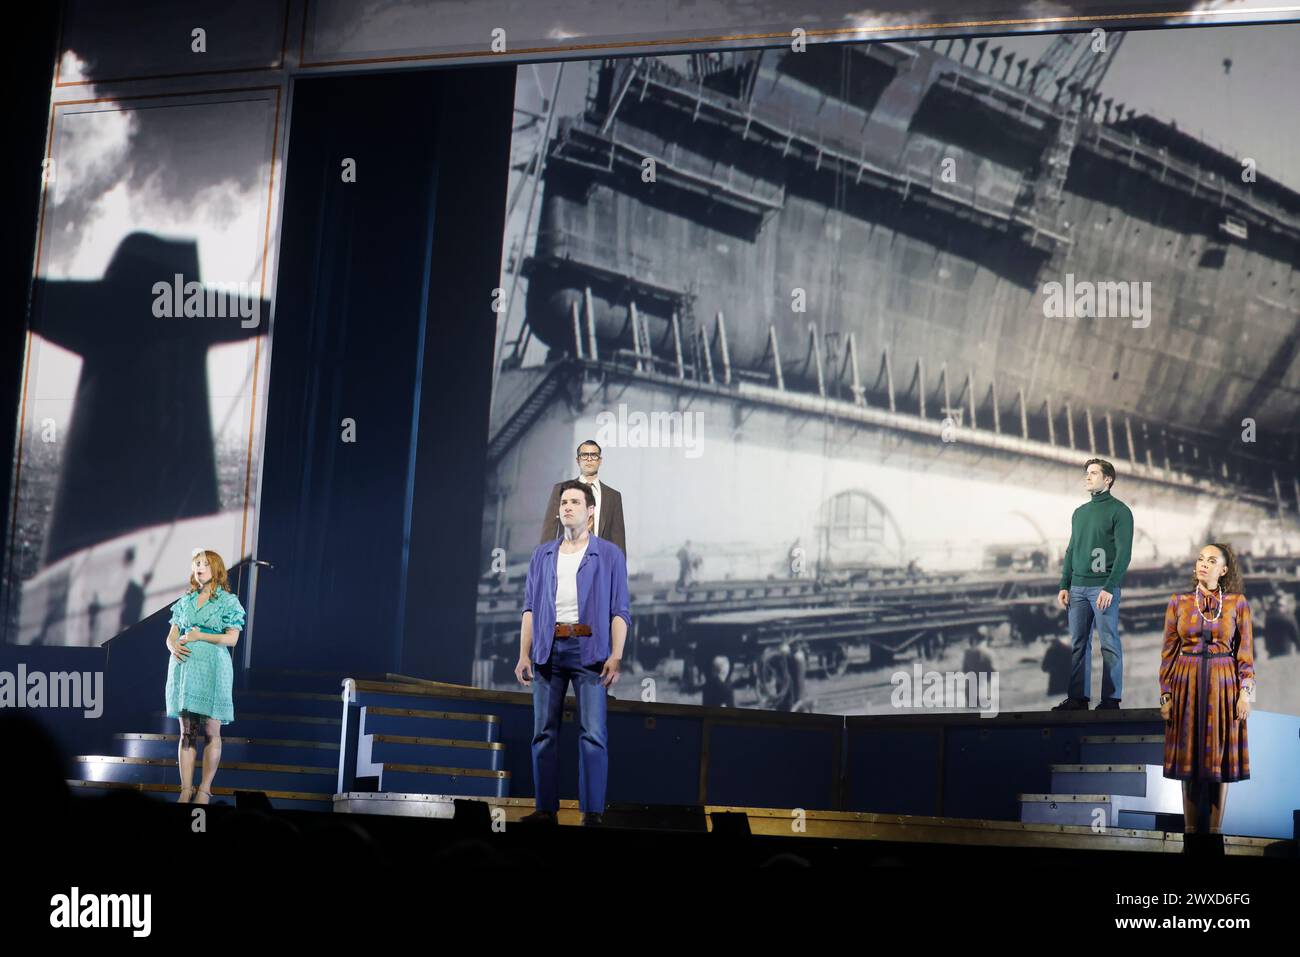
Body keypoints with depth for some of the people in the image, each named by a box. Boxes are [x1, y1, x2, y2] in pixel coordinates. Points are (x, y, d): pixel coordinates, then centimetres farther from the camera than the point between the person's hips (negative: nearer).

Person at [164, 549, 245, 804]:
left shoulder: (228, 601, 3)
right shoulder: (185, 601, 16)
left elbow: (232, 638, -5)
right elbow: (171, 636, 14)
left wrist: (199, 636, -10)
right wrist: (174, 647, -9)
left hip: (212, 669, -4)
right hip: (183, 666, 4)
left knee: (210, 732, -4)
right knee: (187, 732, 3)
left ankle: (205, 791, -1)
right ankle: (185, 790, 3)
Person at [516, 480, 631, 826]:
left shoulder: (609, 555, 6)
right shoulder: (543, 555, 14)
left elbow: (619, 612, 2)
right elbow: (530, 607, 13)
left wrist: (615, 658, -9)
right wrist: (524, 655, 4)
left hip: (589, 649, -3)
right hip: (548, 649, 3)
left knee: (593, 733, -8)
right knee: (544, 732, 3)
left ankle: (593, 811, -5)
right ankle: (546, 809, 9)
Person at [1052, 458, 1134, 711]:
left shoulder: (1119, 511, -3)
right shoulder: (1080, 512, 17)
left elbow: (1124, 553, -9)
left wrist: (1109, 588, -17)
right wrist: (1064, 585, 11)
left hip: (1103, 588, -6)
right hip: (1078, 588, 6)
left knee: (1109, 644, -2)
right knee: (1078, 644, 5)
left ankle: (1111, 699, 1)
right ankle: (1078, 697, 9)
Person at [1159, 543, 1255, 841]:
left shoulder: (1238, 603, 1)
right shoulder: (1178, 602, 3)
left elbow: (1245, 652, 2)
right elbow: (1168, 652, 4)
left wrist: (1246, 691, -7)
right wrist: (1166, 694, 0)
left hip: (1224, 686, -1)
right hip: (1186, 686, 1)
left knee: (1220, 758, 2)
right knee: (1188, 759, 3)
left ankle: (1216, 831, 10)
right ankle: (1189, 829, 11)